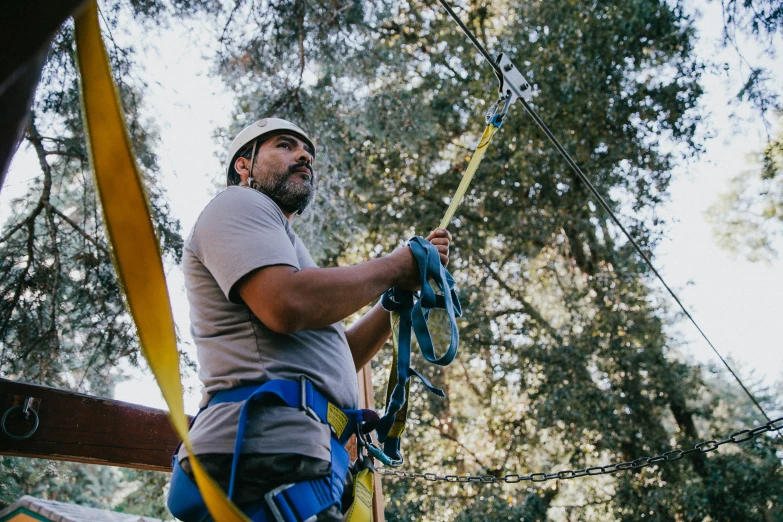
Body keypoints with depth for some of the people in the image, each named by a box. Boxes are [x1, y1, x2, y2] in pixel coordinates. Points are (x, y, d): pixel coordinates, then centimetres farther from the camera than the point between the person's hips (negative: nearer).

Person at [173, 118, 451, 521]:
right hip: (267, 452, -10)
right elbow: (287, 305, -18)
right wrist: (393, 267, -3)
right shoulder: (237, 203, 3)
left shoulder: (279, 241, 31)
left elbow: (341, 357, 26)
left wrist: (406, 286, 15)